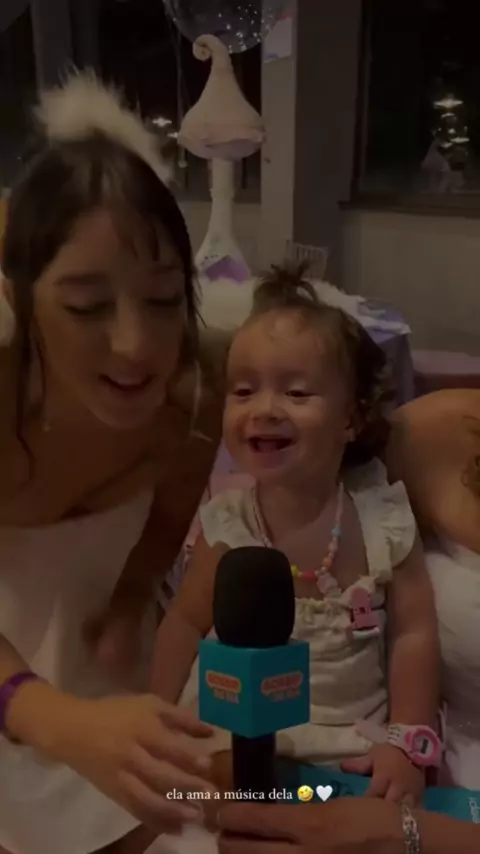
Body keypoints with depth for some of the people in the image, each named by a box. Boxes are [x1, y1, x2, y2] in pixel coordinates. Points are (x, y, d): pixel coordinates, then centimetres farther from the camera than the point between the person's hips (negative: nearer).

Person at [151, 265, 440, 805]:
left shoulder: (384, 521, -16)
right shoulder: (227, 524, -14)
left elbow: (415, 634, -10)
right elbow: (186, 624, -3)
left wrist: (409, 742, -13)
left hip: (353, 738, 0)